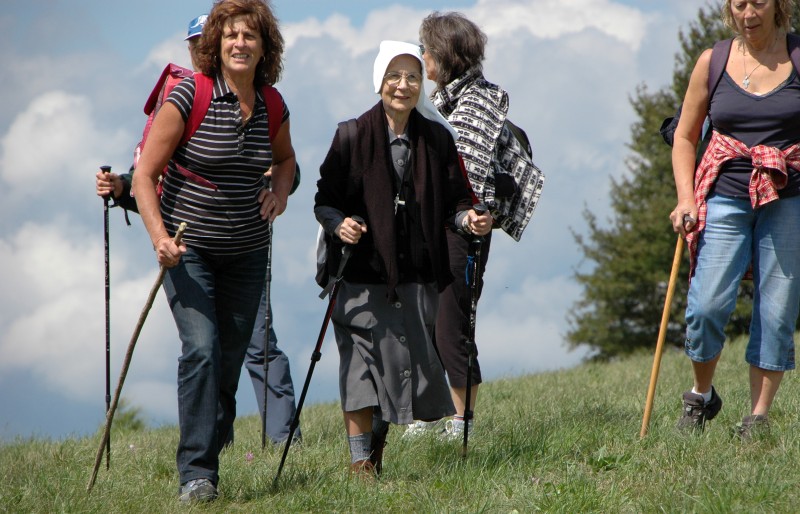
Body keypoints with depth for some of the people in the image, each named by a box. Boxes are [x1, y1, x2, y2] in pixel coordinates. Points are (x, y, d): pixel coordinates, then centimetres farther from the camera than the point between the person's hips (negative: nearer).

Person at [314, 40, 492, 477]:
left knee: (413, 360, 6)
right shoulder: (353, 136, -1)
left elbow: (454, 199, 10)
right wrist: (339, 224, -20)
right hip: (362, 273, -3)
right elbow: (324, 201, 0)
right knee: (362, 362, -7)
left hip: (417, 275, 3)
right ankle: (360, 461, 0)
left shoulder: (436, 138, 7)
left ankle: (379, 436, 32)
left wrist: (468, 218, -11)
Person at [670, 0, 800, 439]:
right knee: (708, 305, -10)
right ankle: (701, 395, 13)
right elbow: (684, 137, 12)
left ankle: (759, 416, 8)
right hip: (725, 197, 1)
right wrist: (686, 200, 0)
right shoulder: (712, 63, 6)